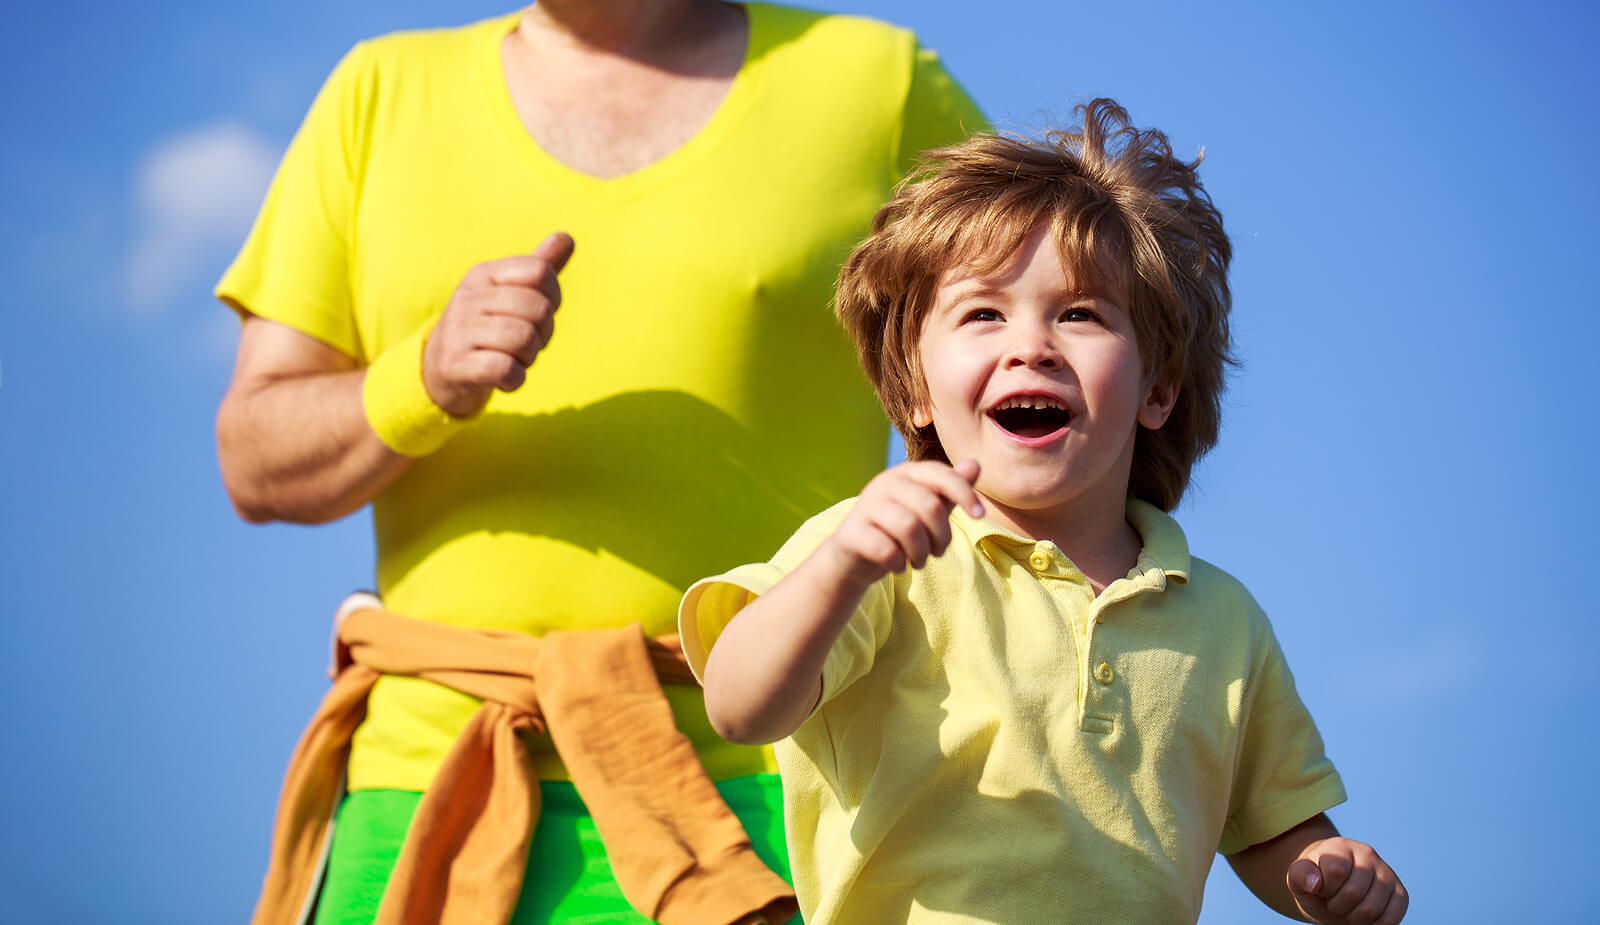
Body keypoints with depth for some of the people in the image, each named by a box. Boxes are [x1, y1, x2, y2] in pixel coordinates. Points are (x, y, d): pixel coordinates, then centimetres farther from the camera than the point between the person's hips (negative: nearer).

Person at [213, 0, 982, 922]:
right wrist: (428, 380, -11)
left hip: (761, 804, -2)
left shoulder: (878, 84, 7)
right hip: (438, 803, 2)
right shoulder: (381, 94, 13)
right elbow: (257, 464, 10)